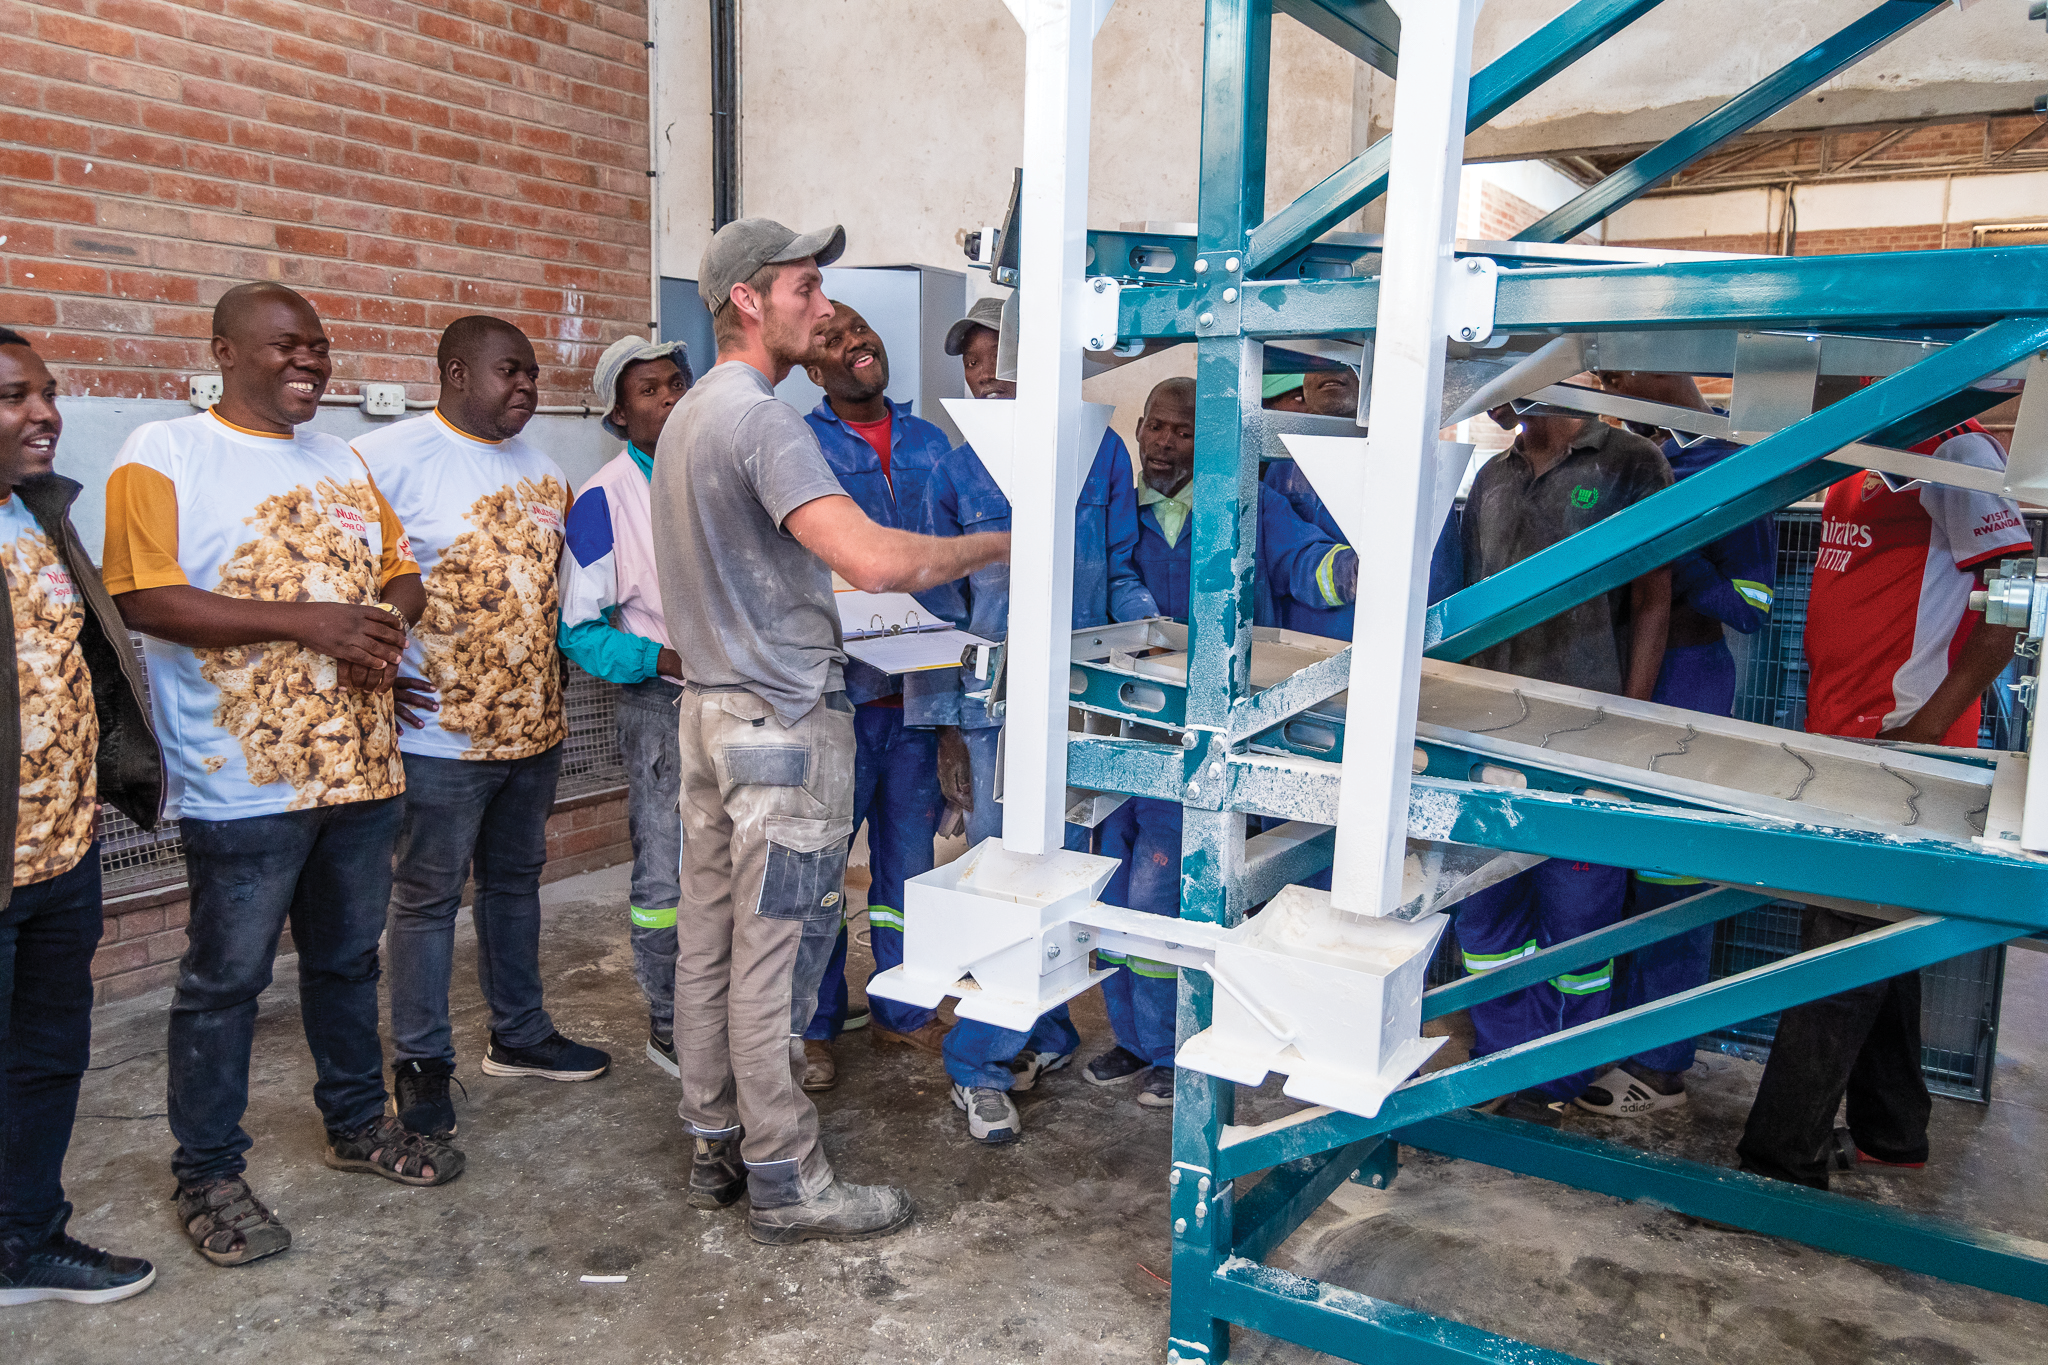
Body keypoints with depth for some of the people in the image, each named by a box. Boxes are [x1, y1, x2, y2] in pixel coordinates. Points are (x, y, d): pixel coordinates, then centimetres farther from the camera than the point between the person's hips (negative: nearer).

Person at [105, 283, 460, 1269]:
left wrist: (384, 628, -8)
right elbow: (146, 598, -16)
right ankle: (207, 1173, 22)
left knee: (348, 958, 19)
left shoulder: (342, 461, 14)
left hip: (362, 766, 6)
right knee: (224, 981, 6)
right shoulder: (164, 454, -6)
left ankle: (356, 1121, 35)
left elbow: (403, 575, 15)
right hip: (242, 779, -6)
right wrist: (309, 621, -21)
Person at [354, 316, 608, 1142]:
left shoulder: (541, 466, 11)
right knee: (429, 897, 6)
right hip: (443, 734, -7)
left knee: (516, 881, 19)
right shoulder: (389, 458, -12)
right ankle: (421, 1061, 22)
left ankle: (519, 1034, 35)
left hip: (535, 725, 7)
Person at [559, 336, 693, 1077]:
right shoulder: (603, 500, -9)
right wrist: (671, 660, -21)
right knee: (666, 874, 4)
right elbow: (580, 631, -10)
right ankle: (667, 1026, 22)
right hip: (662, 705, -5)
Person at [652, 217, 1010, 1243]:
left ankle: (715, 1149, 27)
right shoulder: (761, 419, -17)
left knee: (709, 942, 14)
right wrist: (1001, 545, -18)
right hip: (783, 719, -10)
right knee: (774, 957, -1)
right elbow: (874, 559, -29)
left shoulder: (688, 416, 15)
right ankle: (785, 1183, 11)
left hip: (710, 706, 10)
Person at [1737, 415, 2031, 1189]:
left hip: (1902, 747, -9)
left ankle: (1782, 1162, 1)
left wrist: (1927, 728, -18)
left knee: (1839, 954, -6)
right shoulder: (1854, 469, 16)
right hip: (1839, 741, 9)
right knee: (1873, 939, 17)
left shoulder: (1958, 450, -8)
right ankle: (1889, 1133, 31)